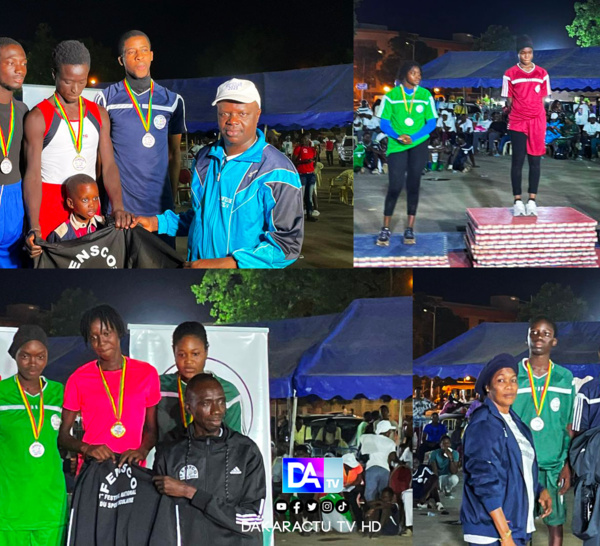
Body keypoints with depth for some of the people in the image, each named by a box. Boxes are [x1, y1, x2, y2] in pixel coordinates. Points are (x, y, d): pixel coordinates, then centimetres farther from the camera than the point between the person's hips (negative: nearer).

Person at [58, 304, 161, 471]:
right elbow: (63, 435, 7)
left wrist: (142, 450, -5)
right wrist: (86, 448, -12)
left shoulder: (147, 374, 8)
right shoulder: (79, 379, 4)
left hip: (134, 468, 1)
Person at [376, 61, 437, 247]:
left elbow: (431, 123, 0)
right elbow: (384, 123, -2)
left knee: (413, 184, 3)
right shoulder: (391, 96, -3)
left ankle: (410, 229, 9)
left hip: (419, 144, 1)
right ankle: (385, 229, 5)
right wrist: (398, 137, -19)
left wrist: (412, 137, -13)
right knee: (396, 185, -6)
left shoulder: (426, 96, 0)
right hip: (396, 146, -1)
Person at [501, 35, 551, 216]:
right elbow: (509, 99, 6)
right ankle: (518, 201, 0)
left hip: (537, 123, 2)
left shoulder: (542, 74, 6)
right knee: (518, 160, -2)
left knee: (535, 161, 1)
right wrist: (515, 114, 2)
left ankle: (532, 200, 3)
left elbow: (543, 98, 11)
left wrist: (539, 119, 5)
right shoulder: (510, 74, 0)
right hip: (517, 123, -2)